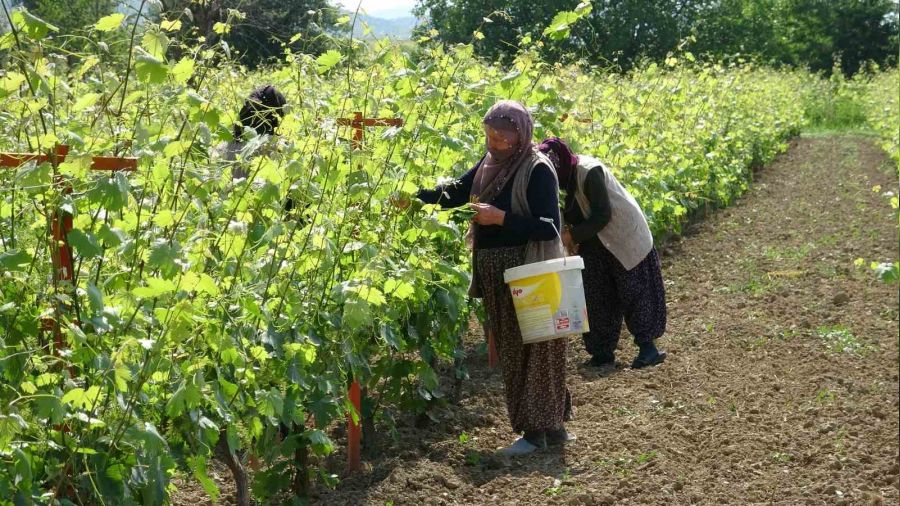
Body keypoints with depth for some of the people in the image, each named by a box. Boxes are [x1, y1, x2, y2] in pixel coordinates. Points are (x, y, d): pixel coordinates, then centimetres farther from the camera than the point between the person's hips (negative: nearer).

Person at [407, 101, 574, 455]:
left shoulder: (537, 170, -14)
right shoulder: (490, 164, 10)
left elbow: (548, 227, -18)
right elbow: (457, 192, 13)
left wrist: (501, 218, -22)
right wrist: (416, 196, -1)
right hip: (496, 275, 8)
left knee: (533, 349, -4)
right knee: (511, 351, 11)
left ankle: (538, 429, 2)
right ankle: (550, 425, 20)